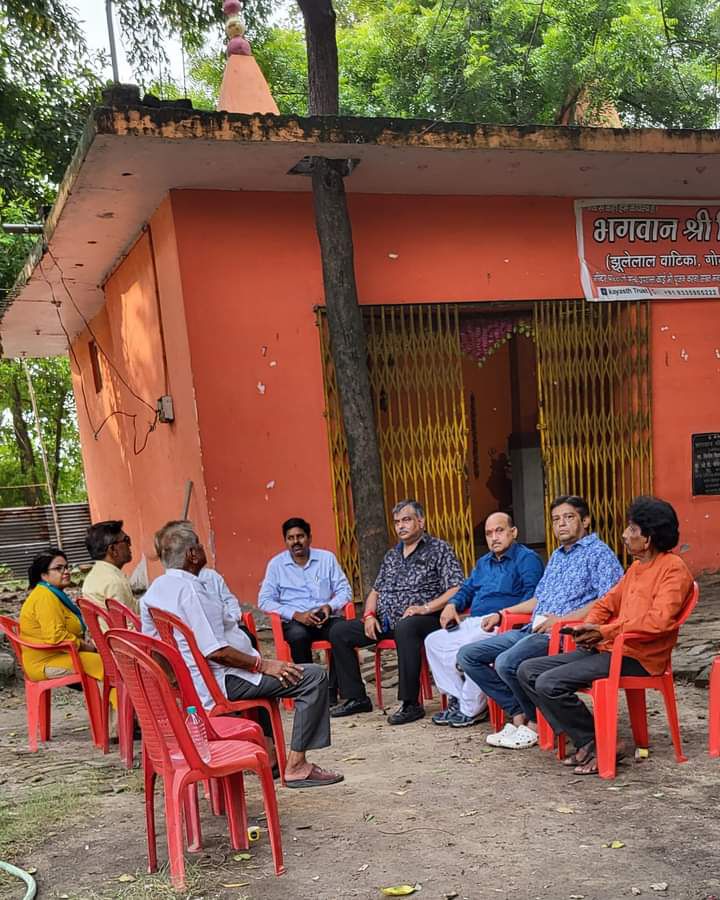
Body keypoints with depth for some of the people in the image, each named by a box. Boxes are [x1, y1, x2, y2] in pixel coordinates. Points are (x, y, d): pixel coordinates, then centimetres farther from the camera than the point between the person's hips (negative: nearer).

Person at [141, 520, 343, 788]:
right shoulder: (189, 590, -22)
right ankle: (296, 766, -8)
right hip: (220, 684, -10)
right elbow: (215, 651, -27)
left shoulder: (154, 590, 8)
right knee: (314, 677, -12)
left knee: (261, 671, 37)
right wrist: (263, 665, -17)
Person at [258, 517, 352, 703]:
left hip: (327, 618, 1)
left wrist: (330, 606, -12)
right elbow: (264, 601, -2)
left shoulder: (327, 558, 11)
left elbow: (345, 590, 10)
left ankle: (332, 692, -21)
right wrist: (296, 614, -14)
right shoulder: (276, 564, 6)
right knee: (298, 635, -36)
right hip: (295, 621, -1)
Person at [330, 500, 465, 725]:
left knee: (405, 627, -41)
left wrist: (425, 608, -21)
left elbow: (457, 591, -10)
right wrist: (369, 615, 5)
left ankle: (410, 704, -33)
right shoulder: (392, 555, 22)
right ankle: (356, 698, 3)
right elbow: (375, 590, 25)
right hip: (385, 622, 7)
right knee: (339, 631, -4)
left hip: (423, 620, -7)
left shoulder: (439, 549, 1)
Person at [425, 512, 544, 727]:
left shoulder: (527, 559, -2)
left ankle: (471, 708, -19)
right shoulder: (483, 562, 25)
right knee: (433, 641, -2)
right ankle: (457, 698, -2)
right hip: (473, 623, 9)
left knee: (471, 644, -34)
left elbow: (532, 598, -14)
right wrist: (452, 605, 8)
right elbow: (467, 589, 31)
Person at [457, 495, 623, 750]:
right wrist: (502, 614, 23)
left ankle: (536, 722, -8)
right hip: (532, 630, 9)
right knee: (468, 655, -1)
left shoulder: (599, 553, -2)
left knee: (507, 662, -33)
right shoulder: (556, 556, 26)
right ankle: (519, 714, -2)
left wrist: (561, 619, -20)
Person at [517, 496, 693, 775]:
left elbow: (659, 621, -22)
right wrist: (588, 627, -1)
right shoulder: (636, 567, 20)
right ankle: (585, 741, -1)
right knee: (528, 671, 0)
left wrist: (605, 631, -21)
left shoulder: (673, 568, -9)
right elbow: (607, 603, 21)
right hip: (606, 648, 10)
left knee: (549, 683, -23)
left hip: (636, 657, -10)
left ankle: (599, 744, -5)